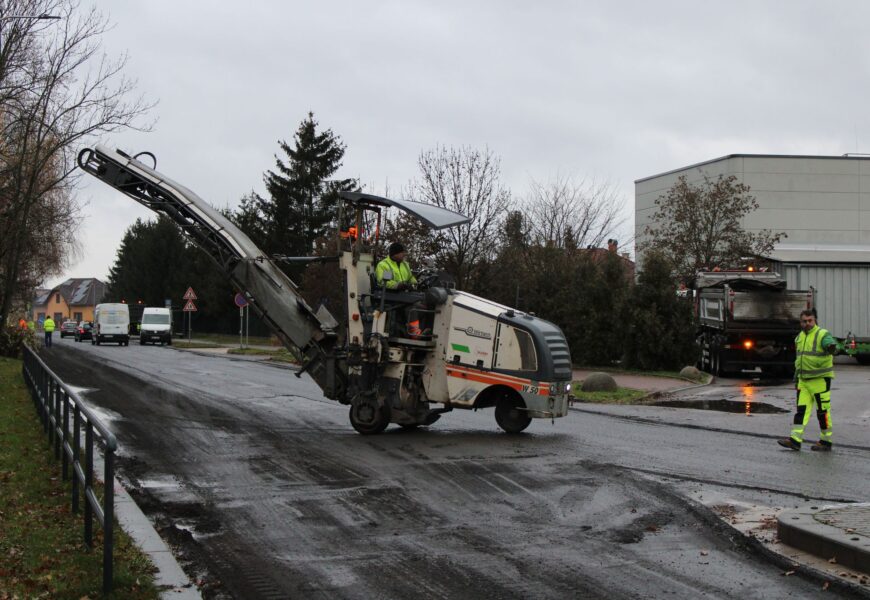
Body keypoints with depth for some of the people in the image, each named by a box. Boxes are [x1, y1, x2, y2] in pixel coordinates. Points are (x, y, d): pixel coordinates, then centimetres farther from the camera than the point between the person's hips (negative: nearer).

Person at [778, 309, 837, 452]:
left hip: (820, 379, -7)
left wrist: (831, 348, -55)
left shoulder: (822, 334, -10)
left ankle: (826, 442, 9)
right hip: (804, 380, 7)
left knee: (823, 410, 0)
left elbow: (830, 344, -31)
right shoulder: (800, 337, 14)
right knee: (801, 409, 3)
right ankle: (795, 440, 1)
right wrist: (796, 378, 23)